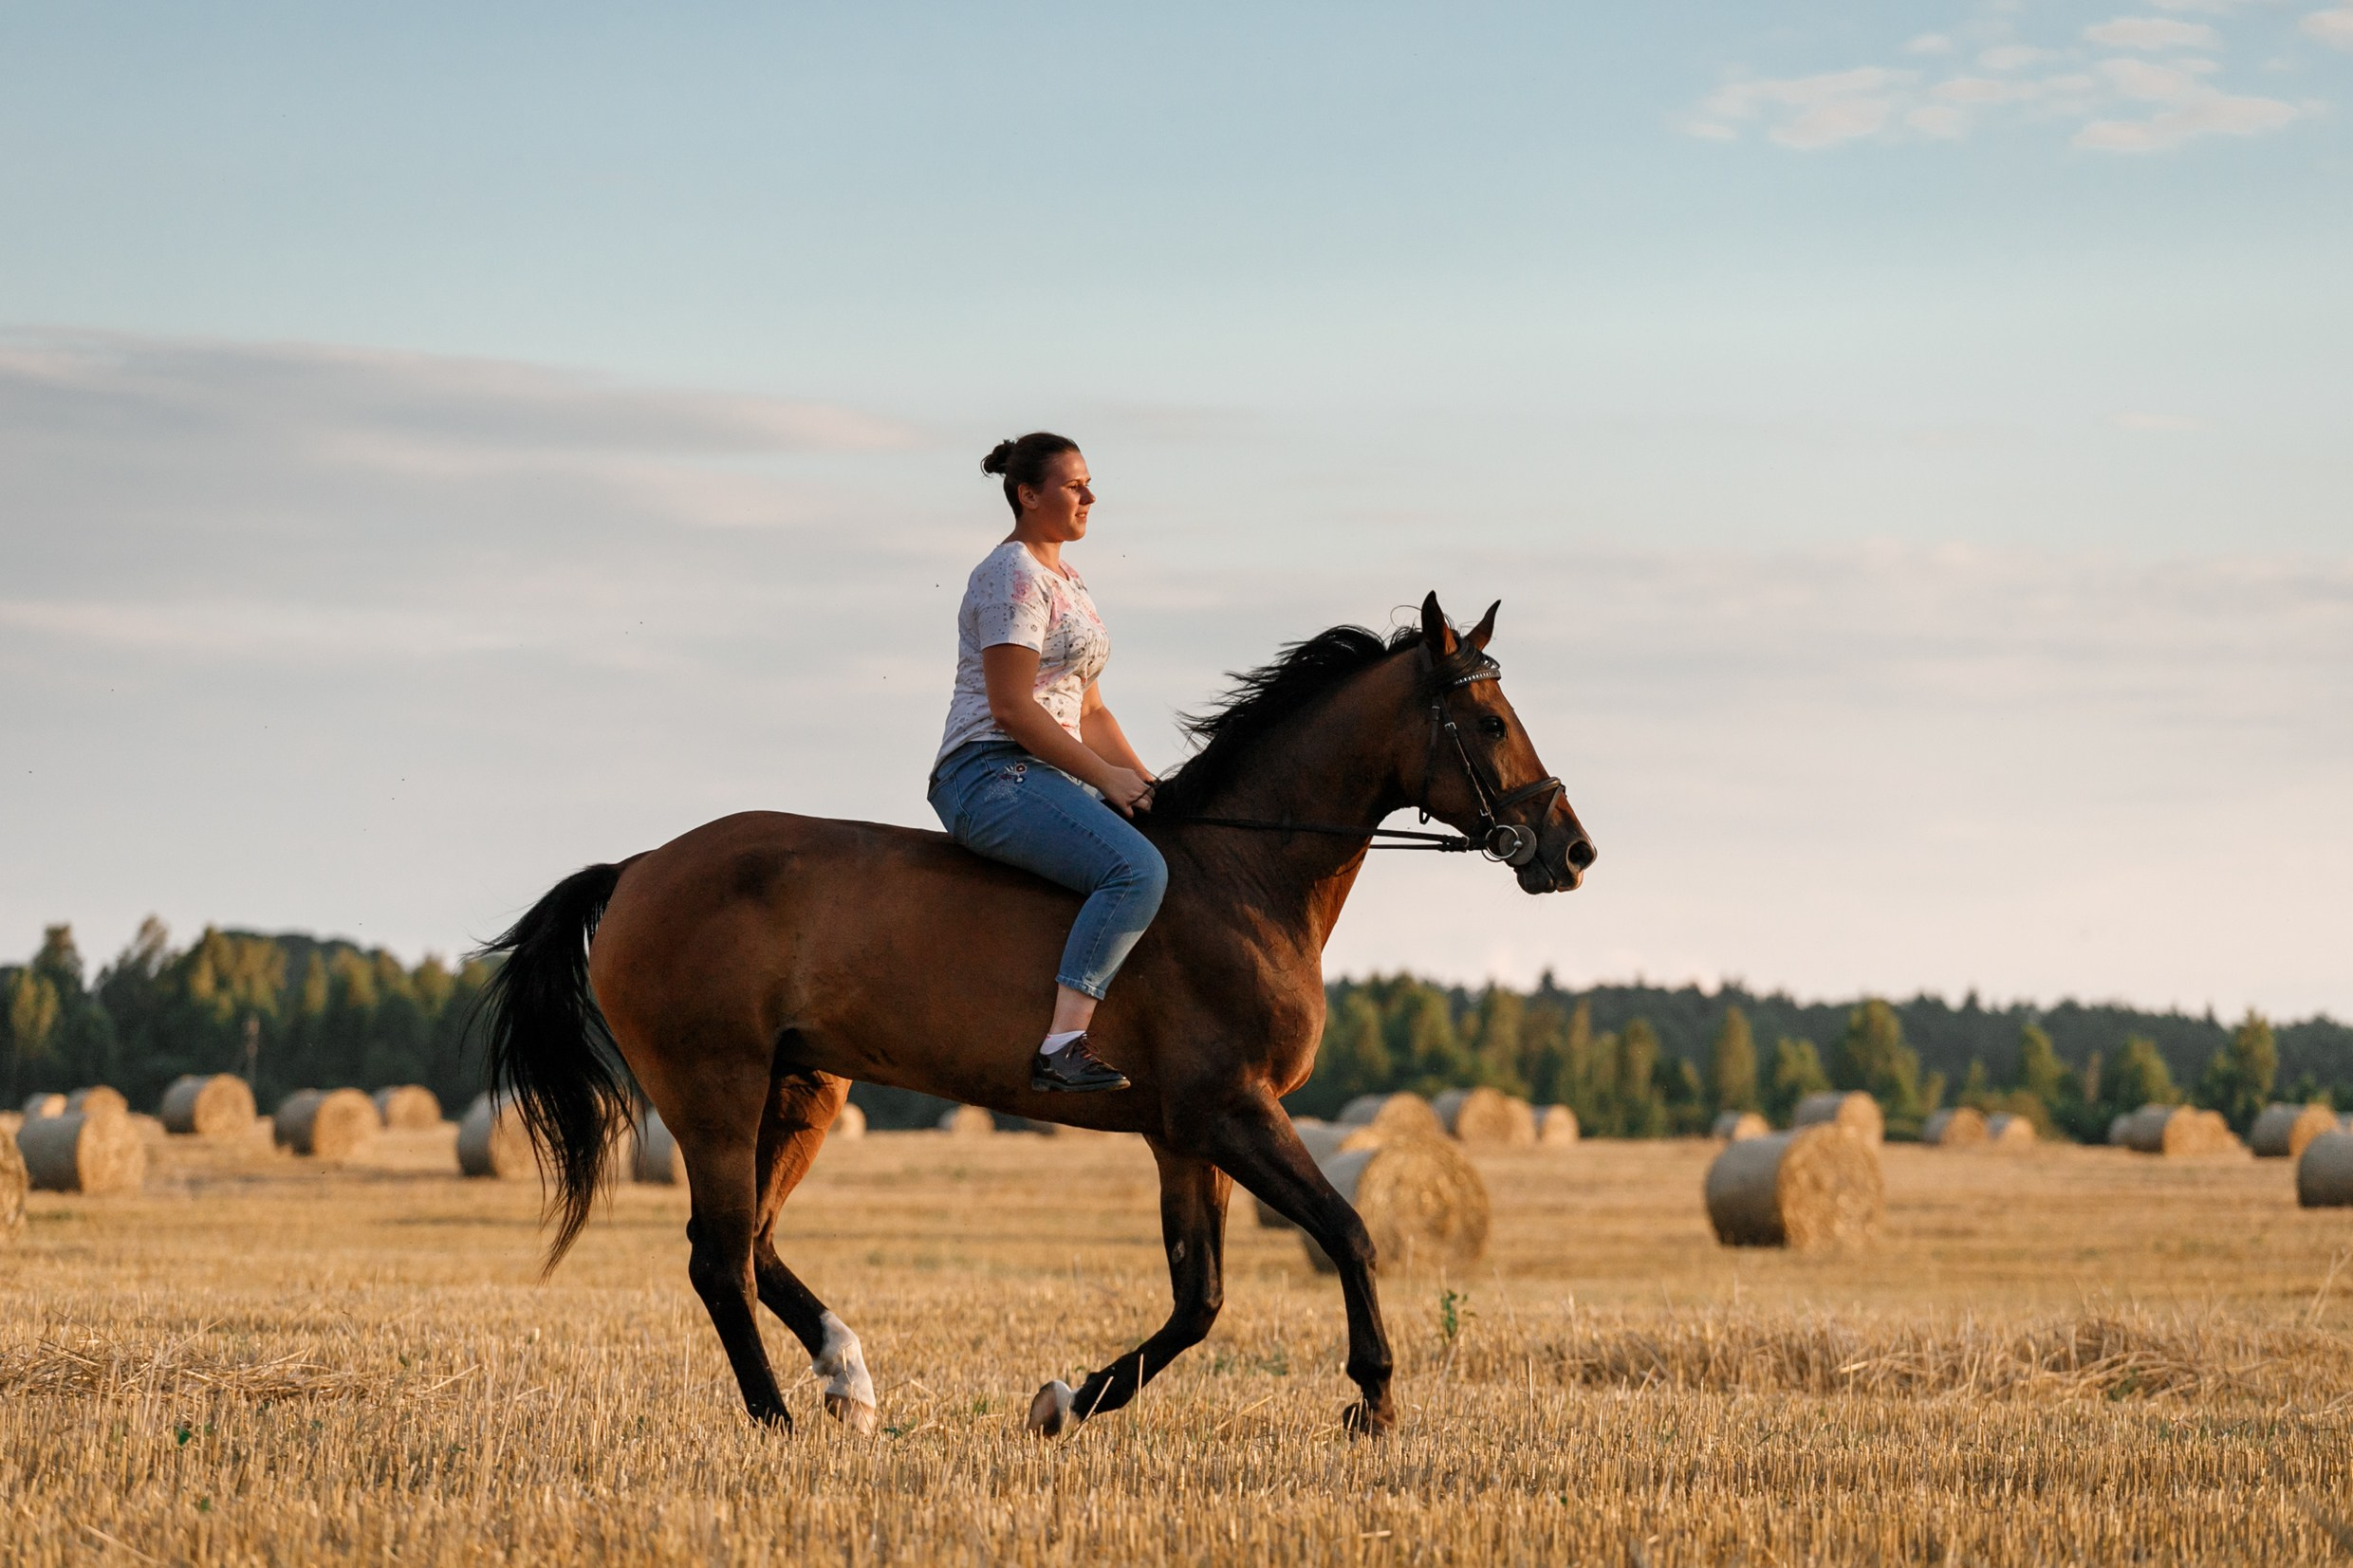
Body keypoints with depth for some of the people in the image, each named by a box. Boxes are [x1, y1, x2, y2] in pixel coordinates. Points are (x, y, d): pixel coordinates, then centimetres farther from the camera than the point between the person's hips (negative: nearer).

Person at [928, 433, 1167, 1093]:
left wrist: (1146, 783, 10)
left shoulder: (1068, 582, 22)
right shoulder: (1014, 576, -9)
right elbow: (1011, 707, -17)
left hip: (1051, 778, 10)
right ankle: (1062, 1044, -37)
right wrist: (1106, 777, -15)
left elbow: (1089, 710, 24)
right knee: (1137, 869, -30)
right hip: (990, 775, -10)